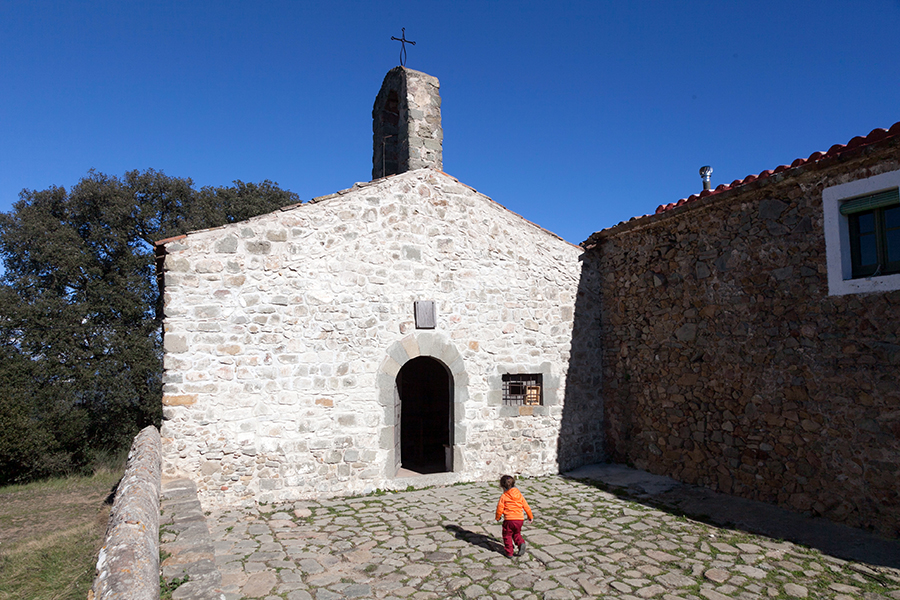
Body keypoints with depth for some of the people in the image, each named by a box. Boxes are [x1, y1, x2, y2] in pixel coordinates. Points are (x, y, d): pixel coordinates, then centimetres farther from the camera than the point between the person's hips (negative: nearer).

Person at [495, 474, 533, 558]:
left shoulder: (503, 497, -6)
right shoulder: (519, 495, 7)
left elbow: (500, 509, -4)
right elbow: (526, 506, 12)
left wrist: (498, 518, 15)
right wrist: (530, 516, 25)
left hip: (509, 519, -5)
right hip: (520, 519, 5)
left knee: (507, 536, 13)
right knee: (516, 533, 25)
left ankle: (509, 553, 13)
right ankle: (521, 543, -1)